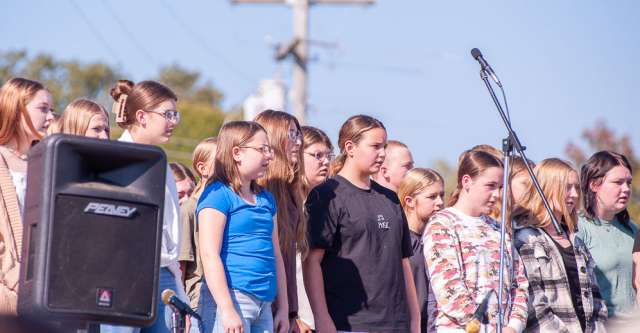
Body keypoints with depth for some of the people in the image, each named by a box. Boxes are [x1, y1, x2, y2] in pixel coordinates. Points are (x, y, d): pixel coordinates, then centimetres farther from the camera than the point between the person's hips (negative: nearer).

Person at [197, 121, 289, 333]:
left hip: (263, 304, 8)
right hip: (230, 298, -8)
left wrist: (283, 308, 18)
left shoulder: (266, 200, 19)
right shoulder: (218, 195, -6)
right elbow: (209, 255, -13)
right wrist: (227, 310, -19)